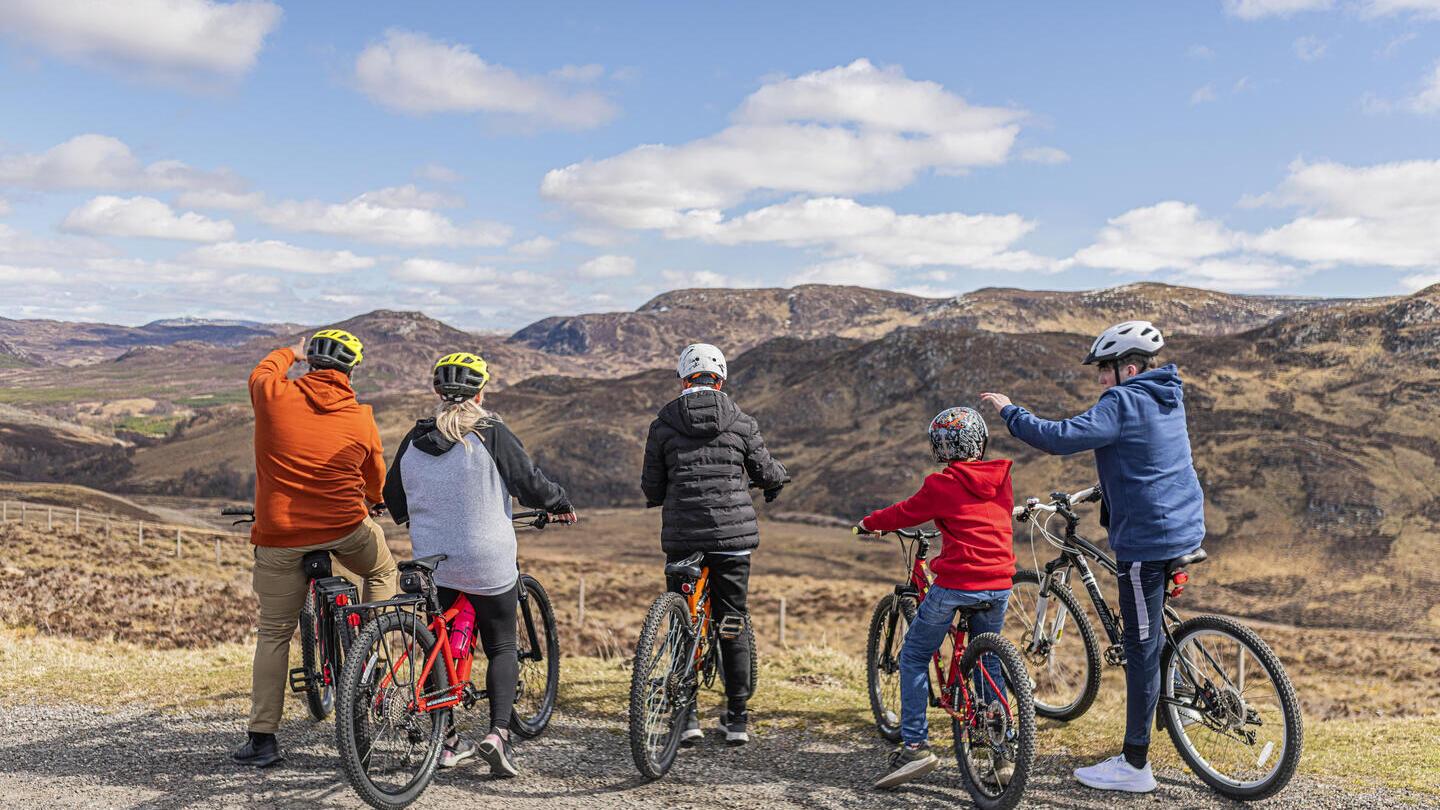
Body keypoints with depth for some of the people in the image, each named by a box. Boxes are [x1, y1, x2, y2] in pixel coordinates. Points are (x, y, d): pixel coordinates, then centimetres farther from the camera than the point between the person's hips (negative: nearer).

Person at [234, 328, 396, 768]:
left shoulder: (274, 395, -6)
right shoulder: (361, 419, -1)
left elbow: (262, 370, 20)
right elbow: (375, 476, 17)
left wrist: (293, 351, 39)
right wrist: (375, 502, 39)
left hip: (280, 537, 1)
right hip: (347, 530, 0)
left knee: (273, 634, 10)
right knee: (383, 570, 30)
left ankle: (262, 738, 12)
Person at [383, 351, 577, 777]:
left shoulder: (414, 439, 3)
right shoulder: (490, 434, -12)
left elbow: (393, 498, 14)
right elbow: (531, 484, -10)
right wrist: (561, 502, 10)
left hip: (431, 563, 4)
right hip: (489, 565, -4)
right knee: (502, 648, 11)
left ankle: (447, 741, 20)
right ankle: (498, 732, -5)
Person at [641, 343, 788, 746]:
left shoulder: (663, 425, 1)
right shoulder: (741, 421, 2)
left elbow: (652, 489, 5)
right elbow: (765, 473, 11)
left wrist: (656, 494, 29)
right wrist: (778, 475, 35)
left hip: (681, 535, 0)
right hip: (733, 532, 1)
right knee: (732, 625, 10)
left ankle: (687, 716, 10)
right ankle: (737, 719, 15)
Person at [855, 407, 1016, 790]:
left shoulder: (942, 485, -7)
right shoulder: (1001, 480, 10)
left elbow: (905, 513, 5)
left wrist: (869, 523, 24)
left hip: (955, 584, -6)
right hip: (999, 585, 6)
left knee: (914, 657, 8)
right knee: (988, 662, 20)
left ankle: (915, 746, 2)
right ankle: (1003, 754, 17)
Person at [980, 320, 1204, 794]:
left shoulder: (1123, 403, -15)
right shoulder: (1168, 398, 13)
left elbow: (1061, 438, -24)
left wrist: (1009, 411, -14)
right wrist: (1108, 490, 32)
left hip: (1148, 538, -9)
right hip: (1185, 530, 9)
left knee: (1141, 648, -4)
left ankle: (1135, 766, 3)